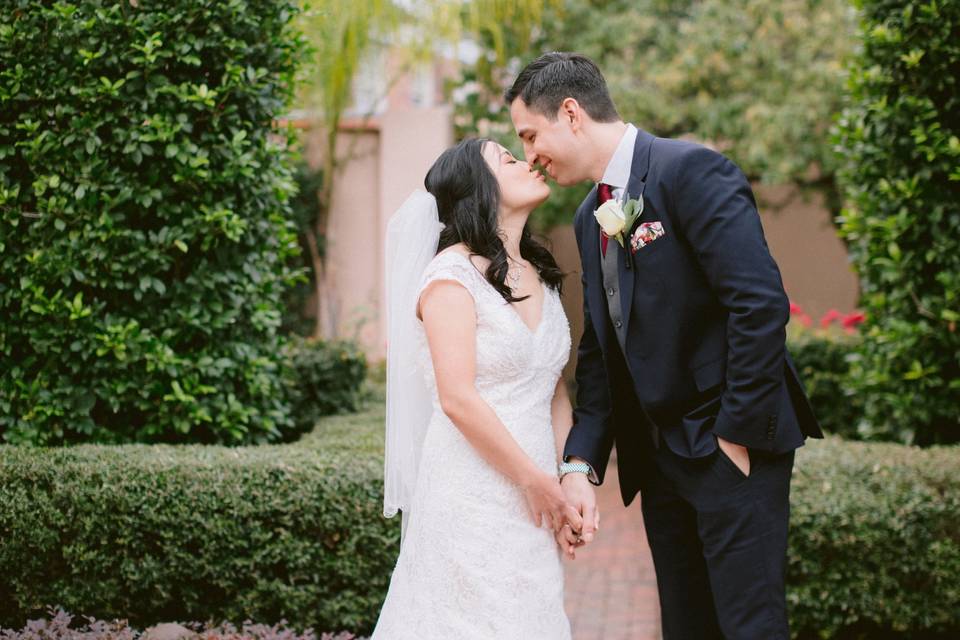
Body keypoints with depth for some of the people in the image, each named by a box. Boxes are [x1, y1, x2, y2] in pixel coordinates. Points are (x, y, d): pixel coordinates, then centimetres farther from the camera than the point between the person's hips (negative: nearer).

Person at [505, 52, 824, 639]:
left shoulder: (690, 171, -13)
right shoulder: (591, 216, 13)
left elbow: (761, 304, -21)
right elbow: (598, 350, 12)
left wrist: (737, 434, -18)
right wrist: (581, 464, 1)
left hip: (732, 444, -8)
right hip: (660, 455, 8)